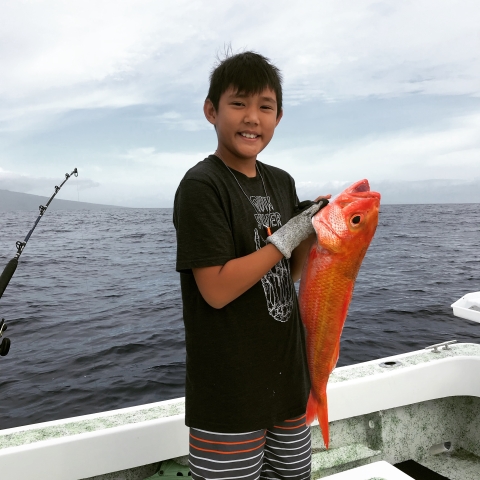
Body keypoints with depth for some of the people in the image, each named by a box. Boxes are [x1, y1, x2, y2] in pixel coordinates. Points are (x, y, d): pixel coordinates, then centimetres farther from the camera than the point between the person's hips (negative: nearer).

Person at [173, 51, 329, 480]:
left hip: (288, 376, 7)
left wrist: (314, 233, -6)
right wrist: (287, 236, -18)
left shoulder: (282, 183, 6)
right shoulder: (201, 186, -15)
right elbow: (217, 289, -21)